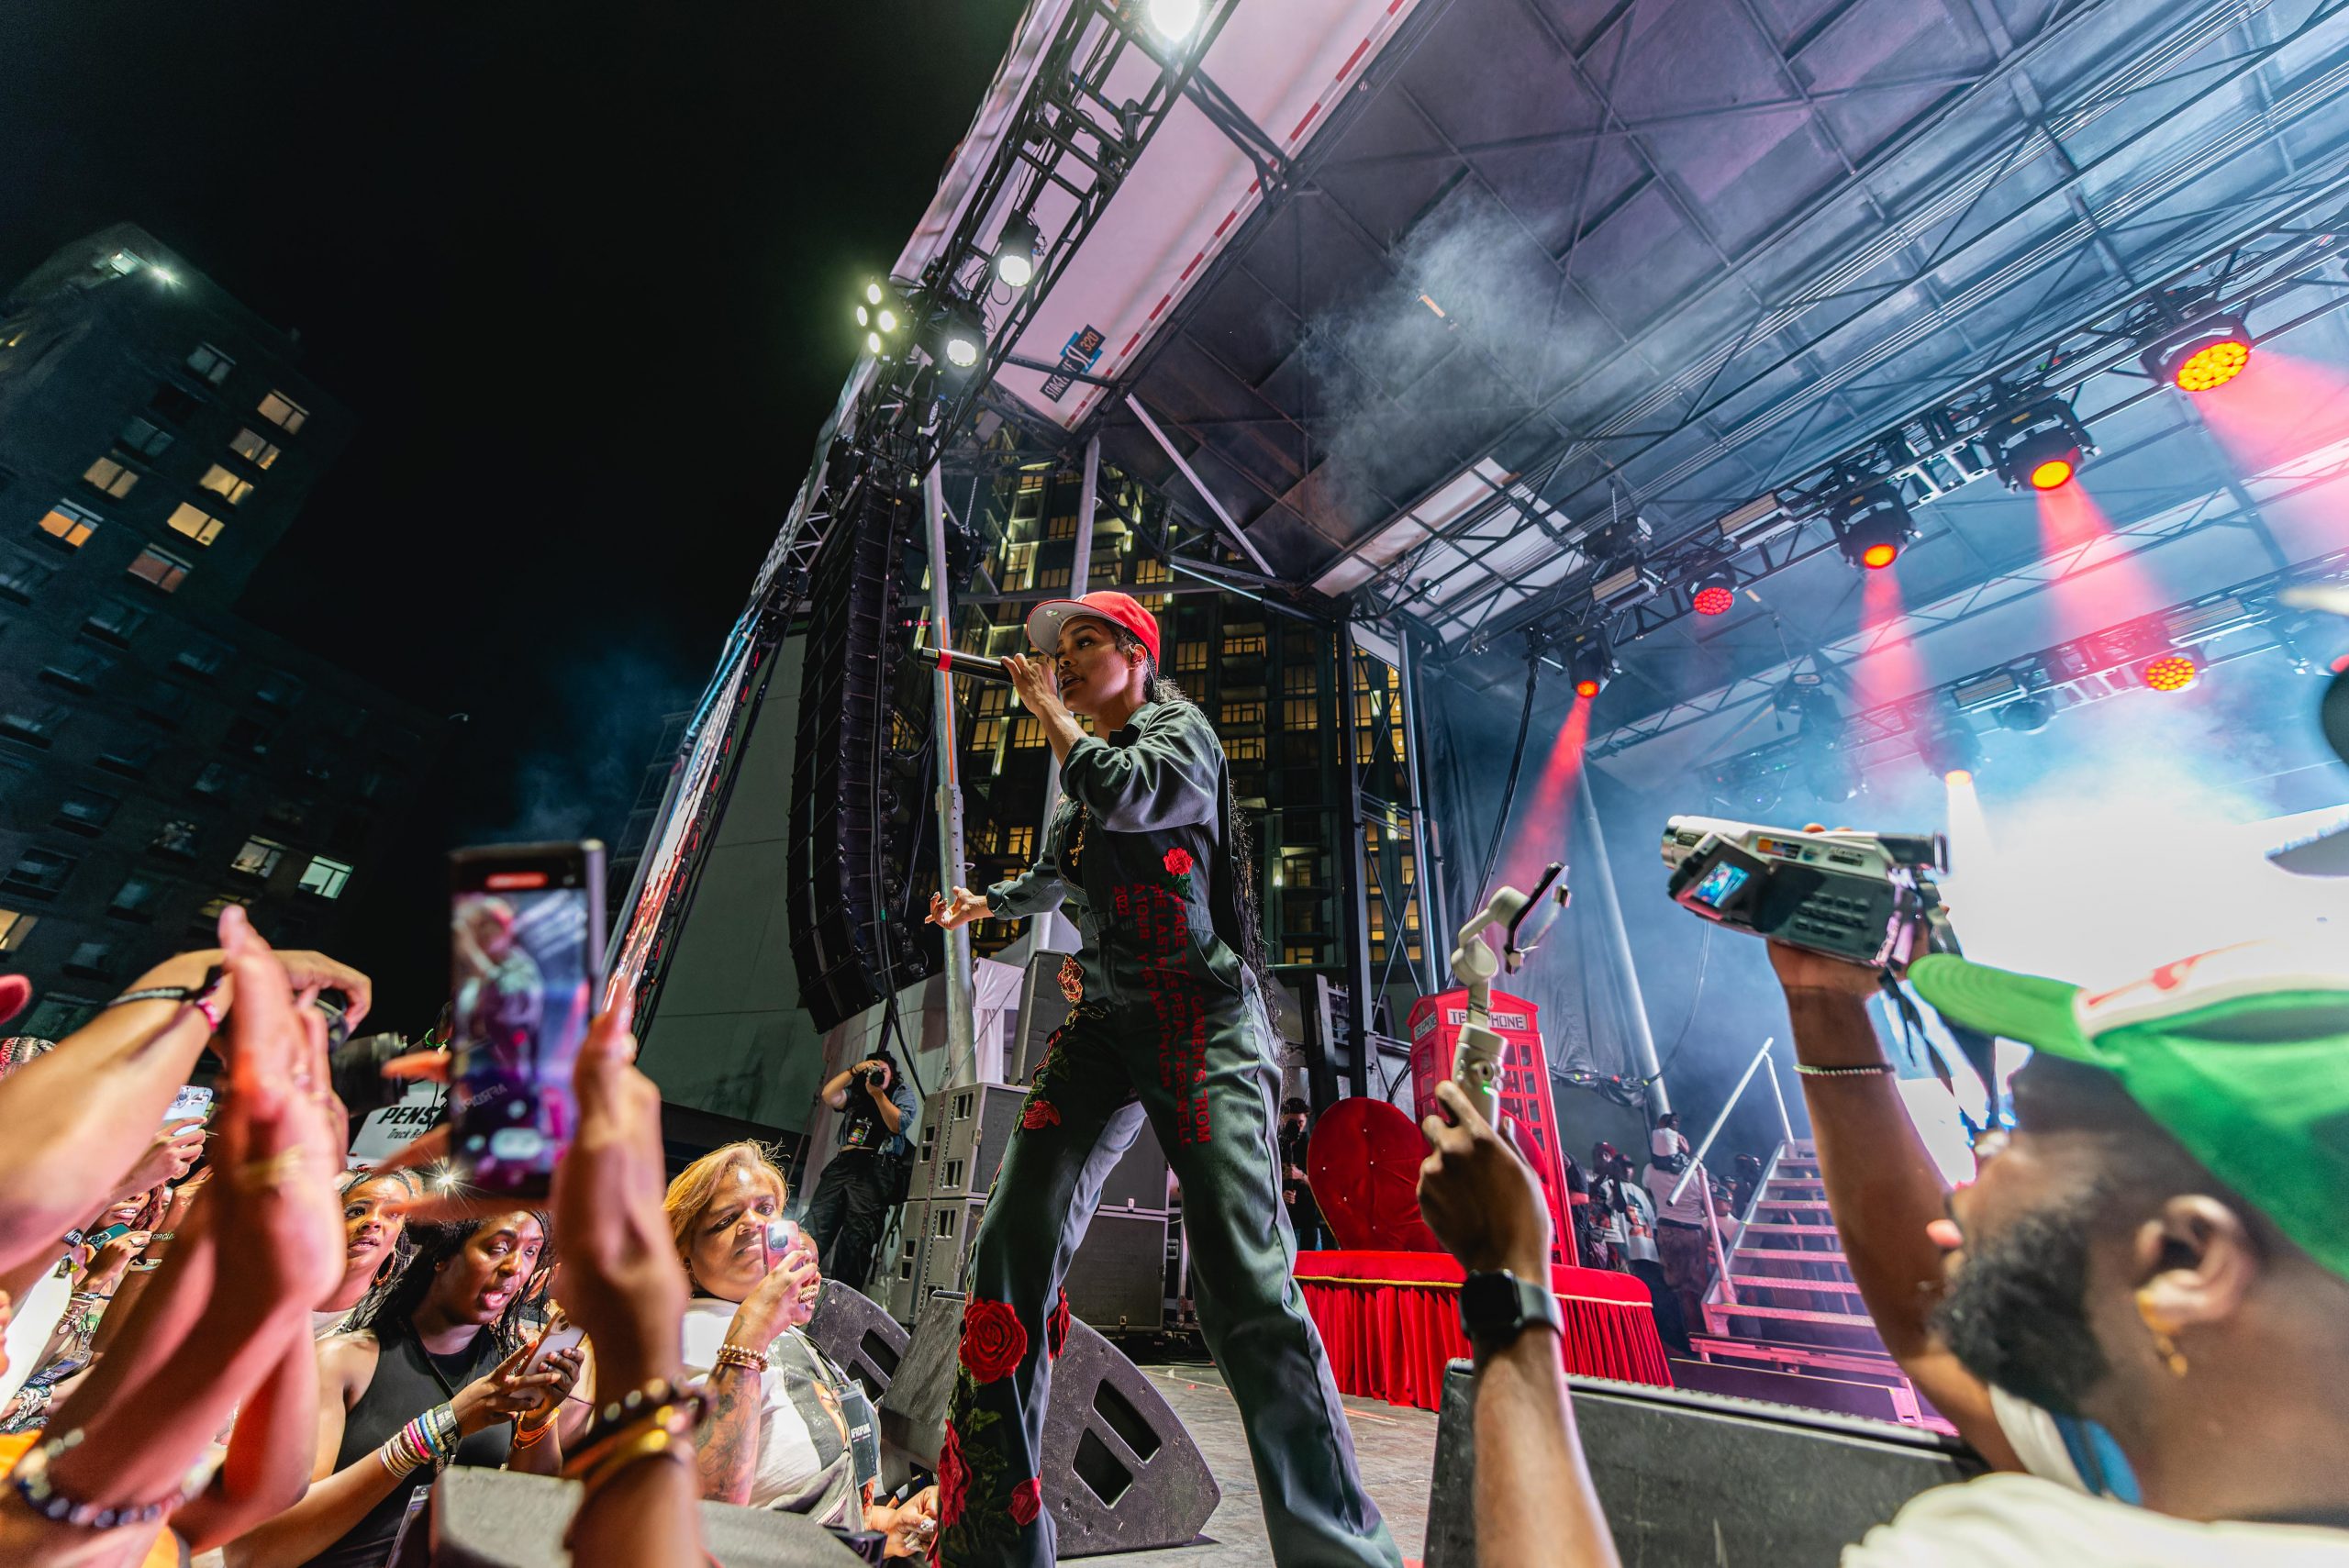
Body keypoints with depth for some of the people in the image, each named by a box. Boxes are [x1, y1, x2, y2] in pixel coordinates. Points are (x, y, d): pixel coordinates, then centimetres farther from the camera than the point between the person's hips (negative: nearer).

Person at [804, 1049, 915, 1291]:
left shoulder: (902, 1094, 16)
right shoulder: (856, 1094, 25)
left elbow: (897, 1124, -2)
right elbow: (829, 1096, 7)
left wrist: (878, 1094, -10)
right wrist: (854, 1070, 2)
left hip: (875, 1169, -4)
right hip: (842, 1164, 4)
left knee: (856, 1238, -13)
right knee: (814, 1230, -8)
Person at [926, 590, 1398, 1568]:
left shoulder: (1180, 728, 4)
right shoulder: (1077, 772, 23)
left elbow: (1128, 795, -19)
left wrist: (1047, 709, -4)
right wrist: (988, 902, 45)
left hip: (1198, 1017, -6)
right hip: (1103, 1019, 6)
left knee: (1245, 1281, -13)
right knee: (1013, 1246, -8)